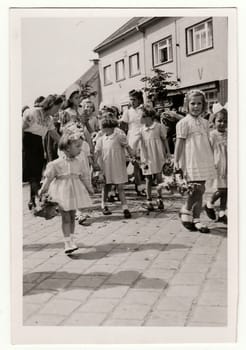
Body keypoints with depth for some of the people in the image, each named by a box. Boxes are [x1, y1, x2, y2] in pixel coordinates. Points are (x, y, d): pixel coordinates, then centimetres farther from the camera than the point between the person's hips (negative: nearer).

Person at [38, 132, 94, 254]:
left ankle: (71, 239, 27)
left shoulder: (78, 163, 2)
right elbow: (49, 177, -10)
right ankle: (67, 242, 1)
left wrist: (89, 188, 19)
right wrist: (43, 190, -16)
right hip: (62, 192, -5)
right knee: (66, 218, -3)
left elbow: (82, 177, 14)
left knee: (72, 217, 14)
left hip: (74, 192, 5)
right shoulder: (57, 163, -14)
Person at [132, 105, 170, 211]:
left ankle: (159, 198, 17)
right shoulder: (141, 130, 4)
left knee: (159, 177, 1)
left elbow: (164, 140, 7)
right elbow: (136, 141, -4)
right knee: (148, 179, 6)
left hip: (157, 156, -2)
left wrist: (167, 151, 7)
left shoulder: (159, 127, -2)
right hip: (146, 157, 2)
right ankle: (149, 201, 15)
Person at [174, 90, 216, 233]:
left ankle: (196, 219, 18)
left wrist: (213, 159, 20)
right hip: (192, 161, -6)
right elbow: (179, 143, -7)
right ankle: (186, 211, 8)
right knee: (198, 189, -12)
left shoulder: (205, 122, 14)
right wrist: (176, 161, -10)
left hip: (205, 161, 6)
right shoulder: (184, 123, -5)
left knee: (199, 190, 9)